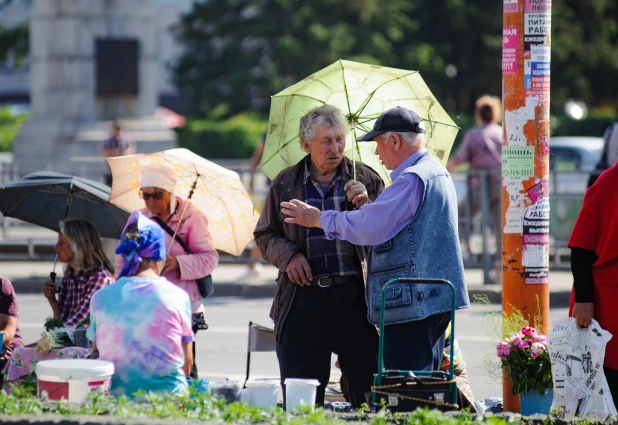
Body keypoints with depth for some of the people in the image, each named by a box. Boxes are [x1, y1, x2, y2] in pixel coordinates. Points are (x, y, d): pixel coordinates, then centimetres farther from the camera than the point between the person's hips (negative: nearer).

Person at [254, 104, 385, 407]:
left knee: (368, 382, -4)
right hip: (303, 299, 0)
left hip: (354, 295, 0)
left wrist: (366, 206, -13)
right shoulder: (285, 184, 10)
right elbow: (265, 235, 14)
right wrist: (288, 256, -5)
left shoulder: (366, 179, 8)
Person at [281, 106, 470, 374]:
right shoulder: (437, 173, 17)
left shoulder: (412, 179, -16)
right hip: (437, 299, 11)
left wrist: (319, 219, -7)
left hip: (413, 304, -11)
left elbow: (369, 227, -19)